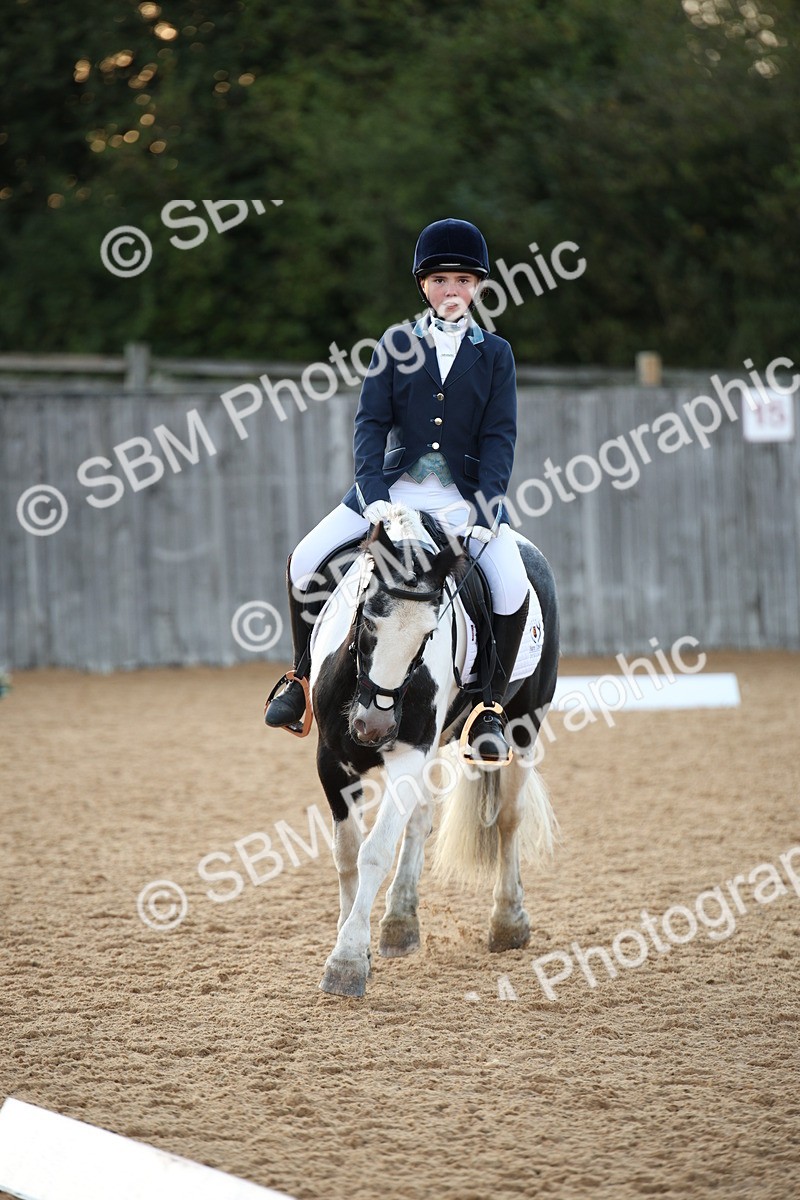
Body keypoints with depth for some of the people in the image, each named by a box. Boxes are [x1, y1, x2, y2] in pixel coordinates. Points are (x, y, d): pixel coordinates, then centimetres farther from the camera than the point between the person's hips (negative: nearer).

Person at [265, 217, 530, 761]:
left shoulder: (495, 353, 4)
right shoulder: (397, 344, 6)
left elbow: (500, 436, -3)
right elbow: (372, 421, 0)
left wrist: (484, 511, -16)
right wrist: (372, 491, -16)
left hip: (467, 494, -1)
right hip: (396, 486, 1)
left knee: (513, 590, -24)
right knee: (304, 561, -13)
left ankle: (491, 708, -8)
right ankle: (304, 678, 7)